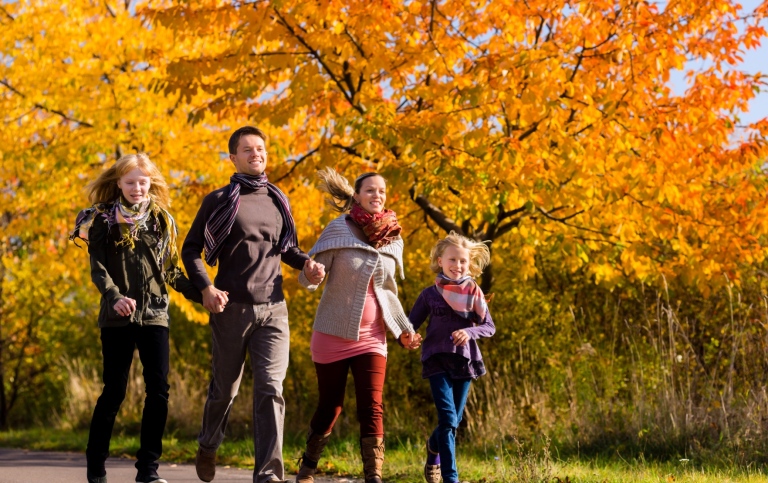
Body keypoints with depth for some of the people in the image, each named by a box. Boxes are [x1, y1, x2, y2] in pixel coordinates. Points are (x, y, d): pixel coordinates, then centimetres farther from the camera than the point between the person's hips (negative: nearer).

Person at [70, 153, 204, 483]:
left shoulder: (162, 220, 12)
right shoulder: (104, 220, 3)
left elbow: (170, 270, 15)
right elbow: (97, 268, -5)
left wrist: (201, 293, 2)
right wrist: (115, 297, -22)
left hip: (154, 315, 3)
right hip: (117, 316, -3)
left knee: (158, 389, -4)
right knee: (115, 390, -2)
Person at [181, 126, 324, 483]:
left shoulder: (278, 200, 12)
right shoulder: (219, 200, 0)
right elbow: (191, 249, 1)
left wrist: (306, 263, 3)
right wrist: (205, 287, -14)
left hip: (273, 309, 2)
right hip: (231, 307, -2)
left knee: (271, 389, -11)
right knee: (225, 388, 11)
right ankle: (207, 447, 39)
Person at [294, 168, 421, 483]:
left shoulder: (393, 239, 5)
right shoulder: (339, 229, -9)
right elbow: (308, 276, -10)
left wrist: (403, 328, 11)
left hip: (371, 337, 3)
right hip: (333, 334, -3)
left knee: (372, 408, -9)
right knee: (330, 406, 7)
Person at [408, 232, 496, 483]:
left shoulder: (474, 293, 4)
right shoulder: (429, 293, 2)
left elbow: (489, 326, 2)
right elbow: (411, 324, 3)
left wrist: (469, 332, -18)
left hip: (465, 360, 2)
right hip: (437, 359, -2)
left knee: (454, 420, 11)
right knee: (448, 419, -14)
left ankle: (434, 451, 43)